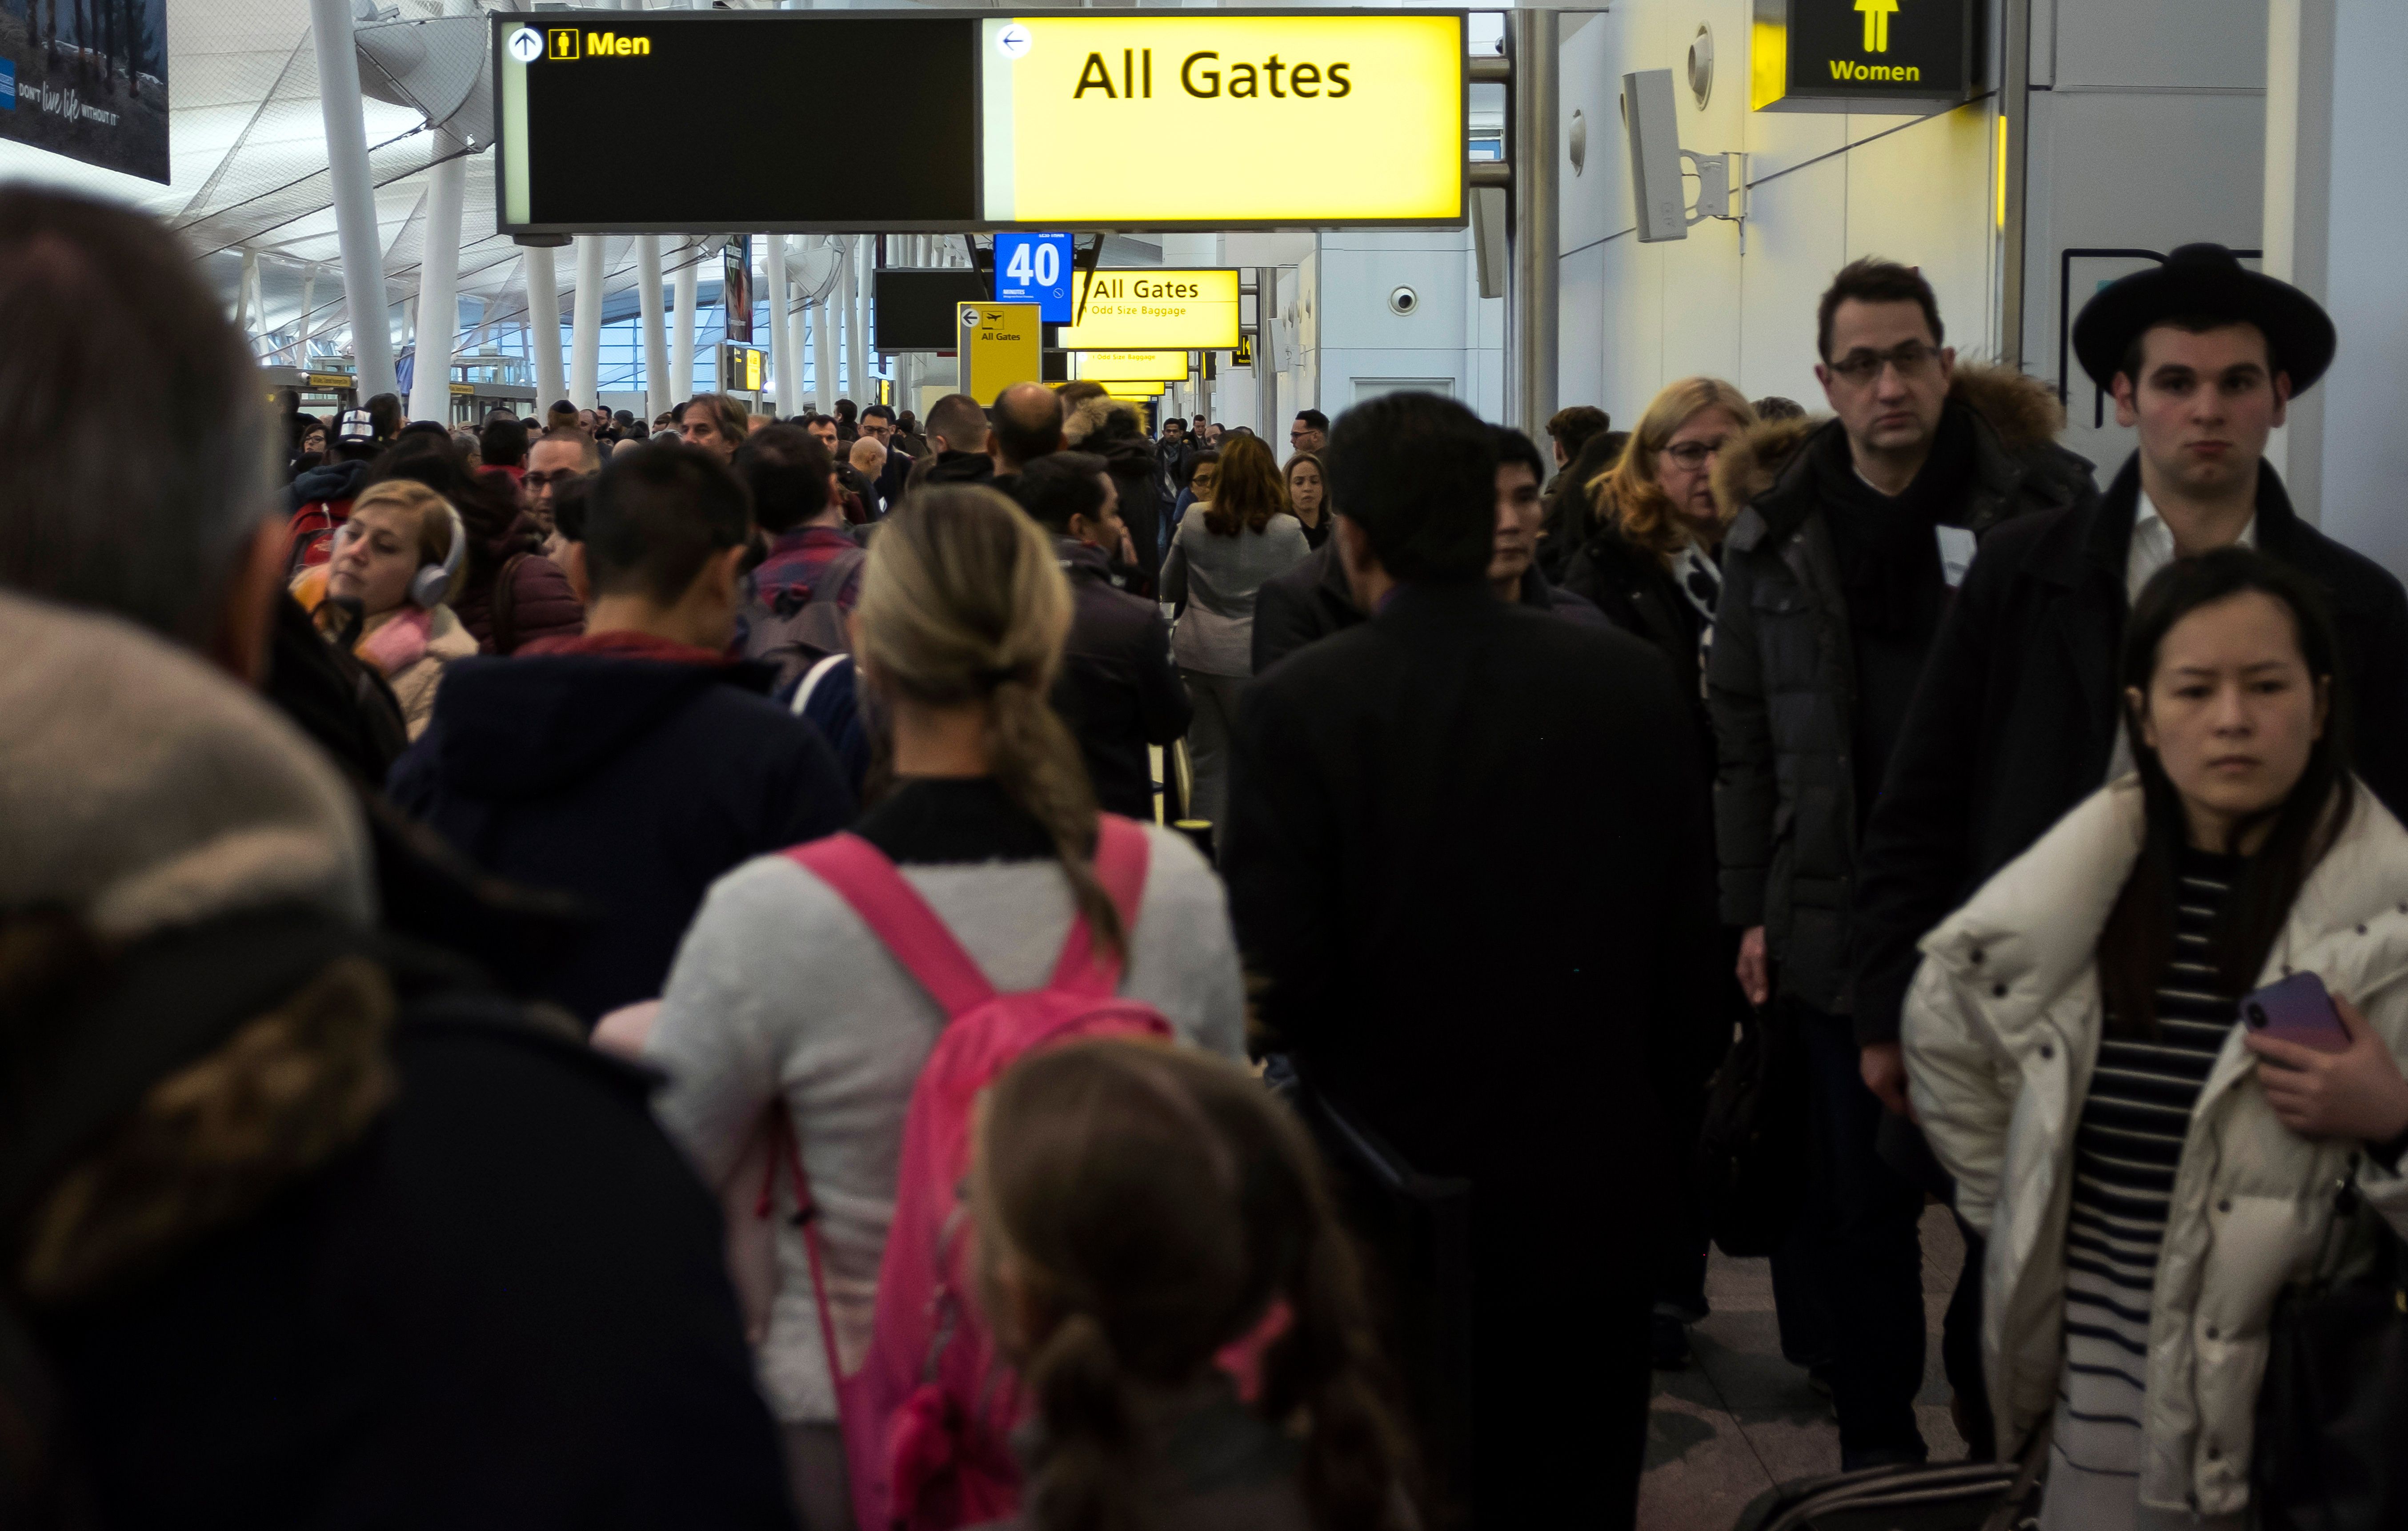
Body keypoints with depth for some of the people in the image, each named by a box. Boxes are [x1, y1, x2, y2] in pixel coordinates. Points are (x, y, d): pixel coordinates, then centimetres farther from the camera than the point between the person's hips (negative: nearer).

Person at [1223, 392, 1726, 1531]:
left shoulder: (1299, 707, -16)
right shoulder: (1633, 683, -7)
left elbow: (1277, 977, -17)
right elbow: (1689, 938, -1)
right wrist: (1666, 1095, 14)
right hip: (1594, 1191, 3)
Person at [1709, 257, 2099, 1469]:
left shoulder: (2041, 505, -4)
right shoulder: (1778, 538, 4)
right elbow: (1743, 737, 7)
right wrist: (1750, 911, 4)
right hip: (1842, 923, 2)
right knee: (1866, 1199, 10)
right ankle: (1878, 1448, 24)